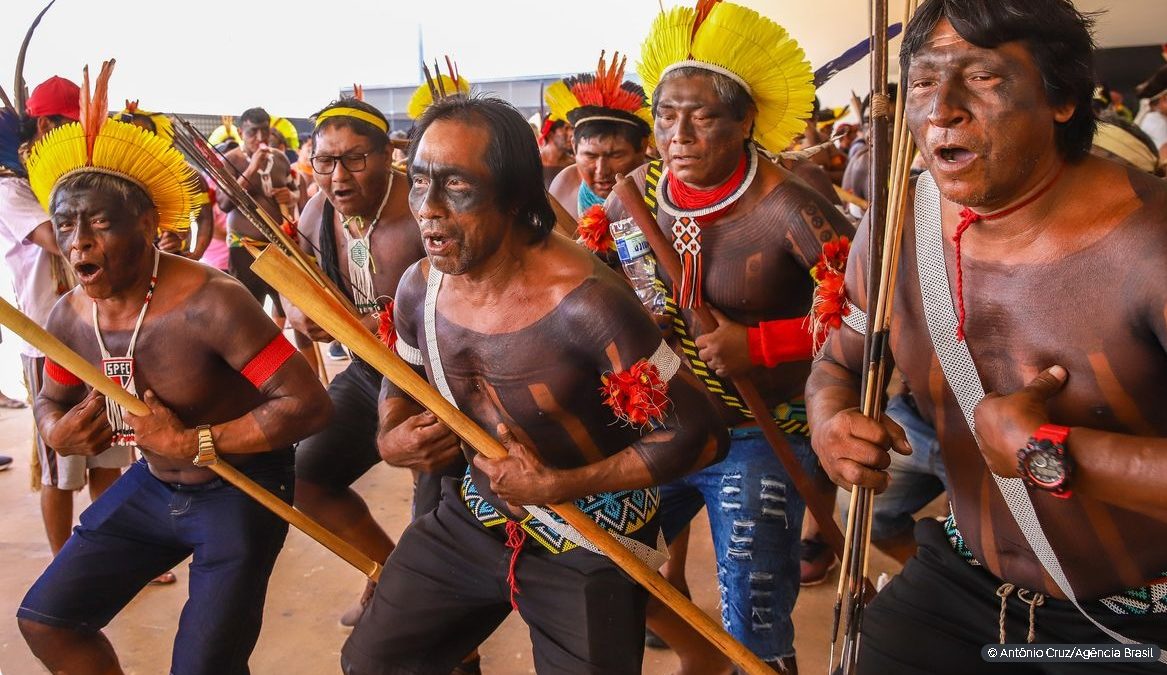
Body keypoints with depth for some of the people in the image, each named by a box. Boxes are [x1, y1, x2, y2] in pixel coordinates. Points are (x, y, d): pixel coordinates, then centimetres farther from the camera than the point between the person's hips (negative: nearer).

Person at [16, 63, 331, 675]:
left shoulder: (209, 303, -29)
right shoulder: (69, 317, -6)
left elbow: (308, 404, -32)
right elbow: (51, 399, 15)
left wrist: (192, 443, -30)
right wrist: (57, 431, -10)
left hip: (241, 488, -7)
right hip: (154, 484, 8)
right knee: (43, 619, 12)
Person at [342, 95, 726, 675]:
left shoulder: (583, 301, -28)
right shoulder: (419, 288, -8)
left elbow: (696, 434, -24)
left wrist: (555, 487, -23)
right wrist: (391, 440, -8)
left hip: (588, 540, -5)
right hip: (475, 513, 6)